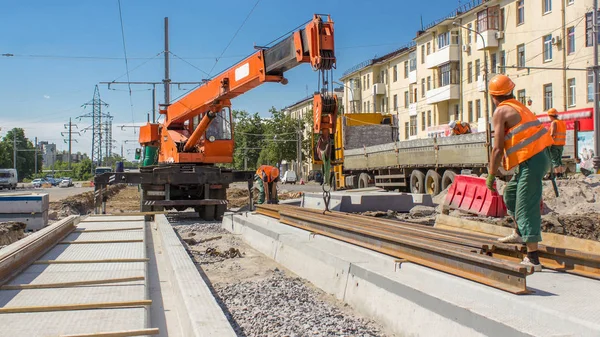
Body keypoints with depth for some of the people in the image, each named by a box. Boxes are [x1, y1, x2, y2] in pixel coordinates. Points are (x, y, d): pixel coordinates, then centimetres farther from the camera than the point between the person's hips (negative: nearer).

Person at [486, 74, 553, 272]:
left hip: (531, 161, -9)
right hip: (541, 156, 9)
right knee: (511, 193, 26)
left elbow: (498, 148, -11)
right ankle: (520, 234, 38)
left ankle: (533, 259, -8)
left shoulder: (501, 111, -6)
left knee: (526, 208, -8)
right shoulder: (519, 107, 19)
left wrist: (491, 176, -6)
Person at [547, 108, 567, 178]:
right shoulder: (563, 123, 13)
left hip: (554, 144, -8)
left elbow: (552, 134, -21)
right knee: (559, 159, 15)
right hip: (561, 144, 8)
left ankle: (557, 172, -7)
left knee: (554, 159, -3)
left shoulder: (554, 123, -12)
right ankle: (561, 172, 14)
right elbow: (564, 134, 14)